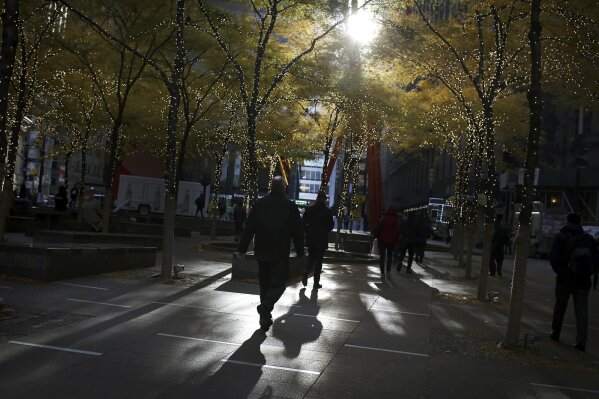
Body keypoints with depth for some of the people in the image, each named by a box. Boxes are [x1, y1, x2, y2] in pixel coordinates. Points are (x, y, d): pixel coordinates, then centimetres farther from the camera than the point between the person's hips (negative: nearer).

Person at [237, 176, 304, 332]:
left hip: (262, 253, 3)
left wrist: (242, 248, 5)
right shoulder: (290, 207, -5)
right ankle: (266, 306, -24)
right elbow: (297, 232, -2)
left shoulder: (259, 204, 1)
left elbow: (248, 228, 1)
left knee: (264, 283, 14)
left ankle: (265, 318, 20)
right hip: (281, 254, -3)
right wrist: (300, 252, 7)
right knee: (278, 283, 2)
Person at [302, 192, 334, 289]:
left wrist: (308, 232, 10)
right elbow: (330, 226, -5)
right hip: (322, 239, -2)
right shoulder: (328, 211, -6)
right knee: (319, 259, 7)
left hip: (310, 238, 2)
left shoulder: (309, 210, -1)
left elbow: (303, 222, -3)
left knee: (311, 257, 18)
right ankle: (316, 282, 8)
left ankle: (305, 274, -4)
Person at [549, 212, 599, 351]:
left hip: (565, 279, -2)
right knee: (582, 310, 3)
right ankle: (581, 341, -3)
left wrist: (559, 271, 1)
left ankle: (555, 333, 27)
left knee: (560, 306, 14)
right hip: (583, 280, 2)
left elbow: (553, 258, -14)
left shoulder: (561, 237, -6)